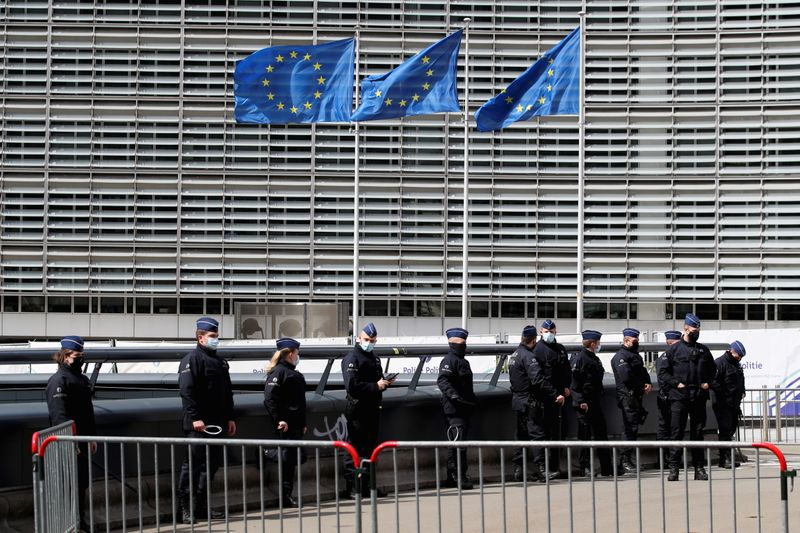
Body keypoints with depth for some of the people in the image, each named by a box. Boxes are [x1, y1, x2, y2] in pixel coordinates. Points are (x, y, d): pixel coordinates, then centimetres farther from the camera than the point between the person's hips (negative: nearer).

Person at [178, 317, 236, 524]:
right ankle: (186, 508, -4)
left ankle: (202, 506, 19)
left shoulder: (220, 361, 19)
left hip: (216, 424, 9)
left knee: (212, 463, 11)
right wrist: (195, 418, -23)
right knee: (193, 463, -7)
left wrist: (230, 418, 17)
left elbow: (227, 393, 24)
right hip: (198, 424, -9)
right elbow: (187, 391, -17)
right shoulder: (192, 359, -9)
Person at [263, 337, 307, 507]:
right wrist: (278, 420, -24)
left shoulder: (293, 373, 20)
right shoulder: (278, 372, -10)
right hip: (284, 425, -9)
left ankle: (287, 495, 16)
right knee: (287, 458, -8)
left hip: (295, 425, 9)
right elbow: (270, 398, -19)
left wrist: (302, 423, 24)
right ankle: (285, 497, -5)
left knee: (293, 458, 10)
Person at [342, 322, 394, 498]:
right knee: (354, 449, -5)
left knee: (369, 448, 13)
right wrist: (376, 386, -20)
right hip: (357, 410, -9)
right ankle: (352, 487, -2)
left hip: (373, 410, 9)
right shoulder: (351, 359, -10)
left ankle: (366, 485, 20)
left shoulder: (374, 358, 18)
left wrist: (385, 382, 7)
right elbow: (352, 386, -20)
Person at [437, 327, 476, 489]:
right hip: (454, 409, -10)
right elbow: (442, 381, -23)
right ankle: (459, 476, -12)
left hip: (464, 408, 10)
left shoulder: (463, 361, 21)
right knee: (458, 442, -12)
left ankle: (453, 477, 18)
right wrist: (453, 395, -35)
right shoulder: (449, 360, -9)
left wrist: (471, 400, 30)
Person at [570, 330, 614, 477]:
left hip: (596, 403, 9)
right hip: (584, 404, -9)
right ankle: (585, 468, 2)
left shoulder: (595, 359, 17)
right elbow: (575, 382, -17)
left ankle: (607, 468, 14)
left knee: (601, 434, 10)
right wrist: (581, 402, -21)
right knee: (585, 435, -3)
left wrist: (598, 401, 19)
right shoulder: (579, 359, -12)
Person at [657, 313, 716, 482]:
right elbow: (662, 373, 1)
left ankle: (699, 468, 11)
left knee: (698, 433, 7)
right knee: (676, 433, -6)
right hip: (679, 398, -4)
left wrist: (708, 382, 9)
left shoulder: (703, 350, 14)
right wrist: (676, 383, -9)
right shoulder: (674, 349, 2)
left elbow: (712, 370, 26)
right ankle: (674, 468, -4)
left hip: (699, 398, 4)